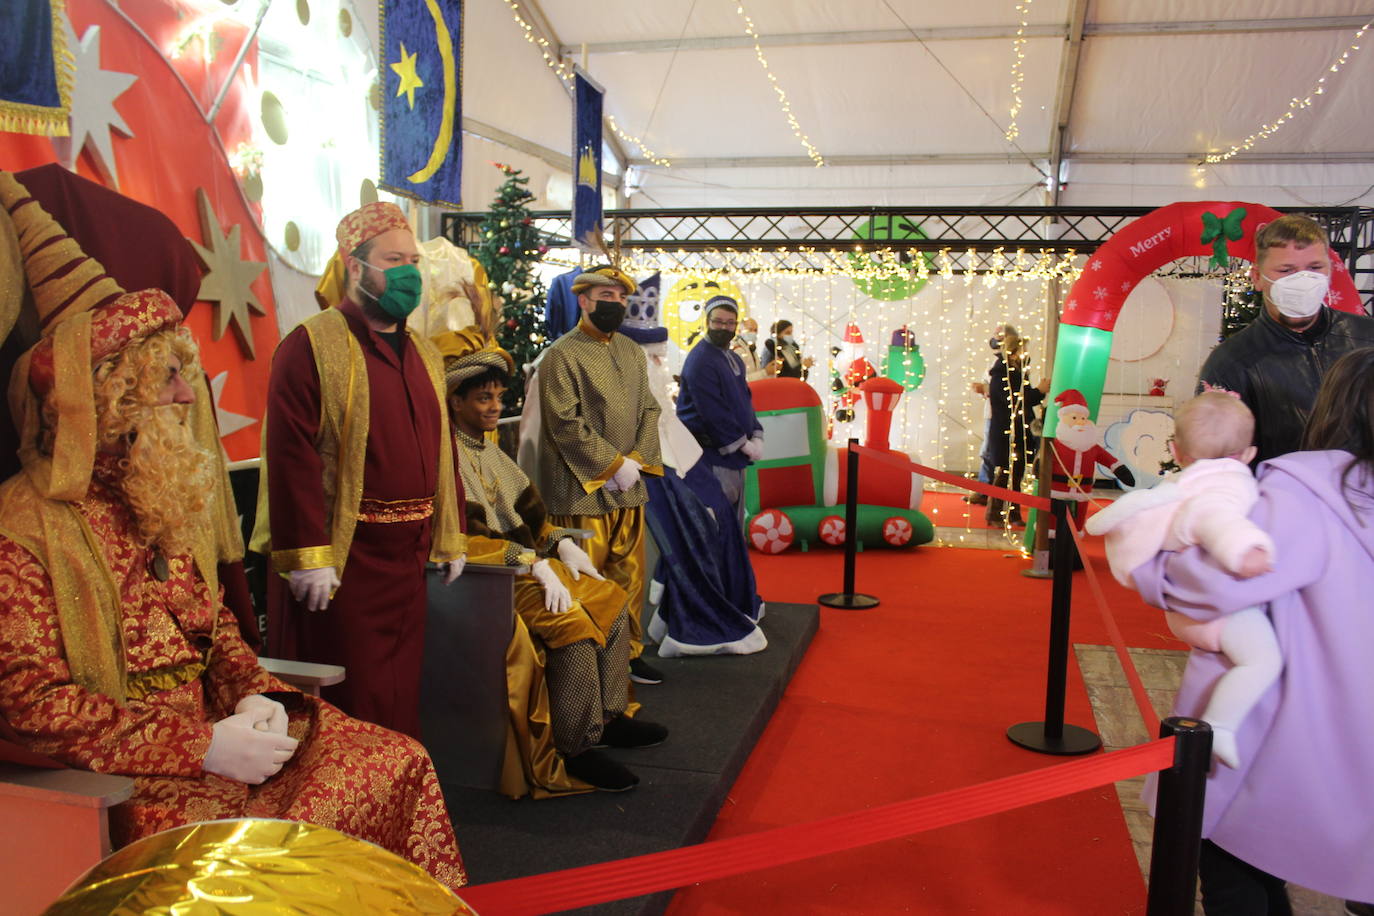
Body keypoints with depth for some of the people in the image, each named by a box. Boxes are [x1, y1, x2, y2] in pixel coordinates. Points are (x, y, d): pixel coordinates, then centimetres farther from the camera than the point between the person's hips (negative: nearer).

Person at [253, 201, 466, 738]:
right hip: (341, 558, -7)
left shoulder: (423, 354, 15)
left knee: (401, 697, 16)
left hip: (407, 558, 7)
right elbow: (291, 455, -16)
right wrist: (307, 556, -20)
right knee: (350, 704, 3)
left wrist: (450, 537, 15)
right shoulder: (312, 345, -10)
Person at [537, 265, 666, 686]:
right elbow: (565, 422, -14)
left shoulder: (631, 352, 15)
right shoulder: (563, 354, -7)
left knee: (630, 576, 13)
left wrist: (637, 459, -4)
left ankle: (629, 653, 26)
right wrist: (614, 465, -14)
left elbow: (649, 409, 13)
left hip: (628, 489, 7)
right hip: (583, 489, -6)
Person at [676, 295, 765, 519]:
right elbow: (713, 413, -20)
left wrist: (756, 437, 2)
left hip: (736, 456, 9)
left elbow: (746, 400, 18)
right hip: (713, 456, -9)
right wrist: (743, 444, -15)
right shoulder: (700, 360, -15)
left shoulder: (734, 360, 16)